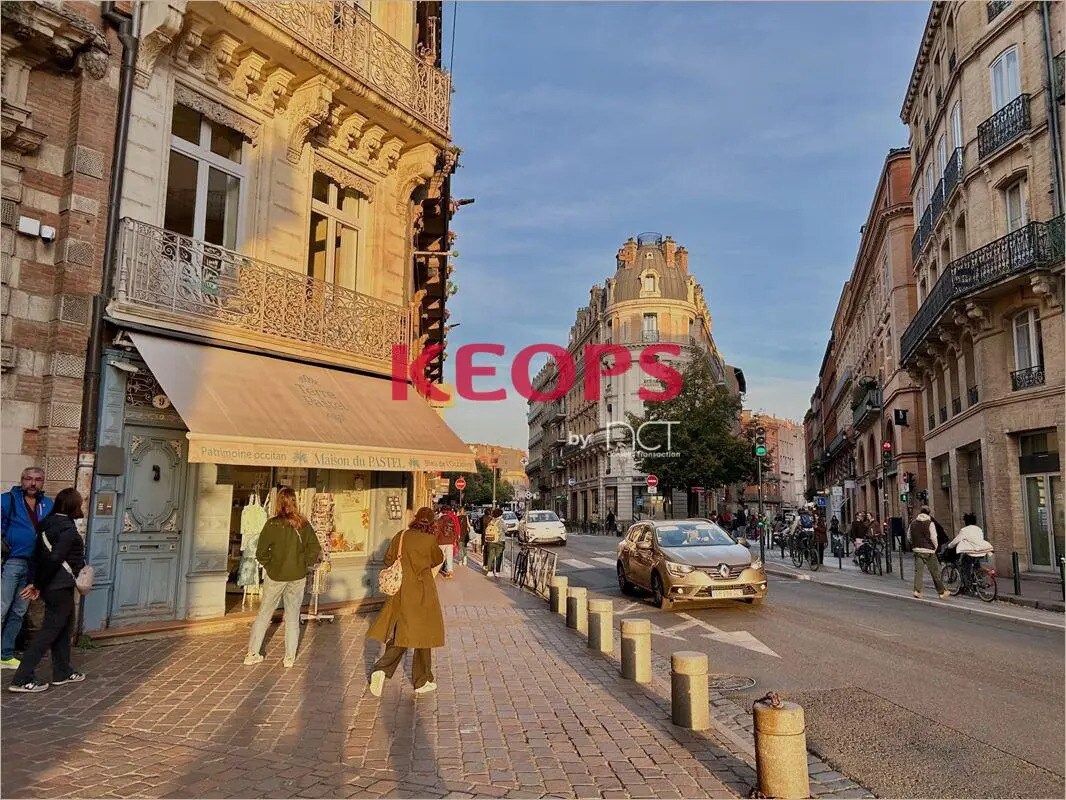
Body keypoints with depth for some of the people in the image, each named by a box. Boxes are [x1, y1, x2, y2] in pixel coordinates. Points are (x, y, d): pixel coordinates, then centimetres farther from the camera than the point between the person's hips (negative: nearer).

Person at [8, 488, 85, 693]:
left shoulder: (48, 523, 7)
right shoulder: (68, 528, -18)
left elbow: (39, 555, 6)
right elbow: (54, 559, -23)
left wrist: (36, 583, 4)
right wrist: (38, 585, -12)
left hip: (51, 586, 9)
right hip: (60, 587, -9)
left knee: (64, 628, 18)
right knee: (49, 631, -1)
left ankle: (63, 672, 27)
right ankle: (22, 679, 1)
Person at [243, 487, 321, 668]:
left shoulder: (272, 524, -12)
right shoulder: (303, 524, -6)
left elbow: (261, 552, -10)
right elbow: (315, 549, -7)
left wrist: (269, 565, 6)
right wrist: (304, 564, 6)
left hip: (275, 576, -1)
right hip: (298, 577, 1)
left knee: (263, 614, 15)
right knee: (293, 617, 11)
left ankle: (252, 653, 21)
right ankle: (290, 657, 16)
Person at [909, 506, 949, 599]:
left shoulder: (913, 523, 7)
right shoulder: (930, 523, -8)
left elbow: (909, 537, 10)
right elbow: (933, 538, -12)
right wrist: (935, 548, 3)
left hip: (917, 550, 4)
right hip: (928, 551, -4)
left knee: (918, 571, 4)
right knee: (935, 572, 6)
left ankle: (917, 591, -5)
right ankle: (942, 592, 14)